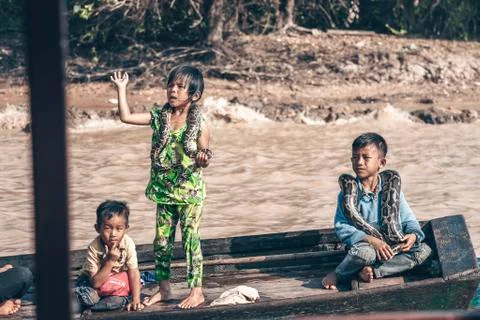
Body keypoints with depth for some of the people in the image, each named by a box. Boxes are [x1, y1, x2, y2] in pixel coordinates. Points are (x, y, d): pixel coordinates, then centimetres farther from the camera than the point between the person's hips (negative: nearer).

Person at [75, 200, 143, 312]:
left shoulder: (128, 244, -20)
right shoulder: (94, 248, -28)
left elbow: (133, 272, -16)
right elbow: (95, 282, -28)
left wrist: (136, 300, -23)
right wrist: (110, 261, -37)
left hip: (117, 279, 3)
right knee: (87, 297, -34)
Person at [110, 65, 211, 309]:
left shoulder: (199, 123, -8)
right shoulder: (159, 117, 3)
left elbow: (204, 161, -5)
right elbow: (126, 117, 0)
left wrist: (203, 158, -28)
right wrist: (121, 89, -1)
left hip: (189, 190, -5)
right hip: (164, 190, 5)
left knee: (190, 238, -4)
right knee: (161, 240, 9)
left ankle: (196, 291, 3)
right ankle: (164, 288, 21)